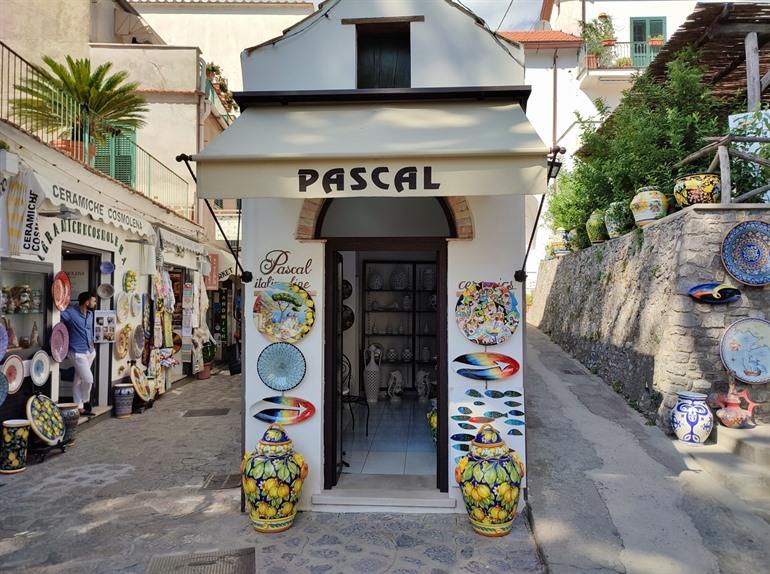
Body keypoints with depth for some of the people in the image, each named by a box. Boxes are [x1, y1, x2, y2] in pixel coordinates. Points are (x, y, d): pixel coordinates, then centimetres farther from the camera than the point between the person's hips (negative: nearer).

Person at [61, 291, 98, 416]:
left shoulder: (90, 314, 9)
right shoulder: (70, 313, -15)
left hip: (89, 351, 7)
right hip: (78, 353, -7)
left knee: (78, 380, 14)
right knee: (88, 379, -9)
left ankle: (79, 407, 19)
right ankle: (85, 401, 15)